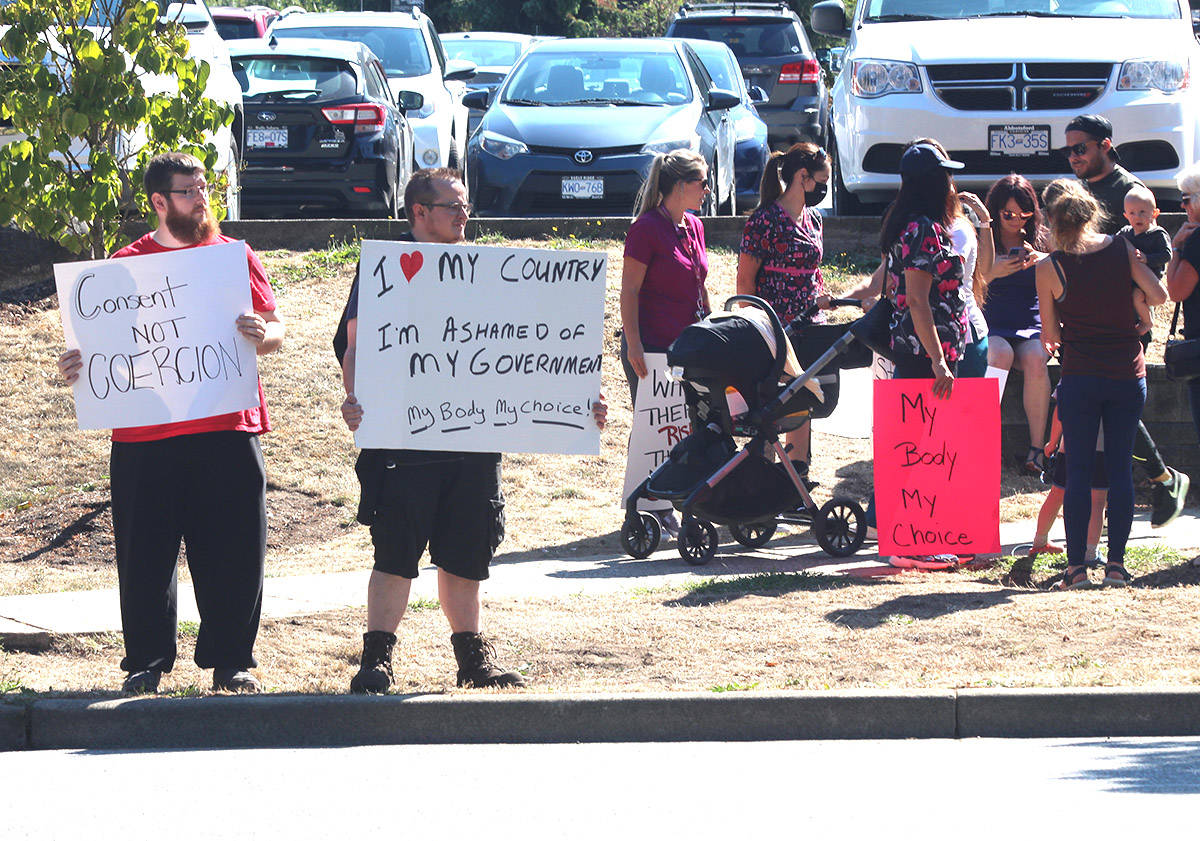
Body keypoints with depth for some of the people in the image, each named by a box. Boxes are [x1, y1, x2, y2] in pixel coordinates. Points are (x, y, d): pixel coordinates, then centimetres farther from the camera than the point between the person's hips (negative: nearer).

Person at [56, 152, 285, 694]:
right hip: (144, 435, 0)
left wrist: (262, 335, -12)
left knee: (235, 551, 1)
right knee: (145, 554, 2)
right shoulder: (126, 264, 8)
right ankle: (147, 662, 12)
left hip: (228, 428, 0)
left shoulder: (234, 256, 10)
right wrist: (80, 364, -9)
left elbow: (276, 330, 10)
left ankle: (231, 661, 12)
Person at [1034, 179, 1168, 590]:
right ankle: (1116, 562, 7)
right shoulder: (1122, 249, -1)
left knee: (1078, 470, 3)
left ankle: (1076, 566, 0)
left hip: (1080, 378, -2)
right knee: (1121, 468, 8)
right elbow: (1159, 295, -9)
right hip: (1128, 374, 2)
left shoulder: (1049, 267, -6)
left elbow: (1051, 335, 1)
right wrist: (1130, 309, 11)